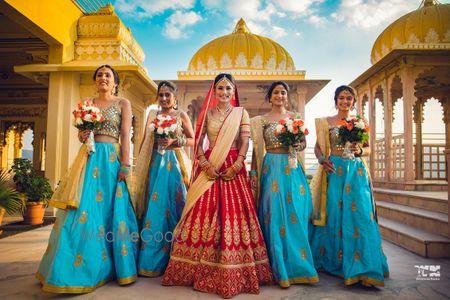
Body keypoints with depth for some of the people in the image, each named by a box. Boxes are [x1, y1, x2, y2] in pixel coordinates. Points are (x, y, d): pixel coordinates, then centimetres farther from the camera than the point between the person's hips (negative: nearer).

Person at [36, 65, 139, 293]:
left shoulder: (123, 103, 5)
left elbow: (125, 135, -5)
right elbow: (81, 133, 21)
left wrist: (125, 165, -13)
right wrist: (81, 135, -3)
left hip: (110, 159, -4)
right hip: (88, 158, 4)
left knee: (108, 209, -1)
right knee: (81, 210, 2)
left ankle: (106, 266, 13)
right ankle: (78, 267, 15)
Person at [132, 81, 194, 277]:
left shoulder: (181, 116, 6)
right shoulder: (153, 114, 15)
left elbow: (193, 140, 5)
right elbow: (145, 141, 16)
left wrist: (175, 142, -11)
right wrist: (140, 163, 10)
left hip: (173, 164, -3)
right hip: (155, 164, 3)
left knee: (172, 205, -4)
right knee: (153, 207, 1)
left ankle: (170, 259, 7)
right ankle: (151, 259, 11)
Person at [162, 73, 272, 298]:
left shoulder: (241, 113, 8)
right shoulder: (207, 113, 11)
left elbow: (245, 142, 1)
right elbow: (198, 141, 5)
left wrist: (236, 165, -13)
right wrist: (205, 164, -10)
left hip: (233, 168, -1)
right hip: (209, 168, 1)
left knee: (234, 214, -3)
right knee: (204, 213, -1)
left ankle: (233, 272, 9)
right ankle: (203, 269, 12)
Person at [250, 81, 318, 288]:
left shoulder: (294, 117, 13)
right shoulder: (261, 120, 8)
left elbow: (304, 142, 12)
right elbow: (257, 148, 5)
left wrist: (297, 146, -10)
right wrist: (253, 172, -3)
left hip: (292, 168, 2)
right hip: (271, 168, -2)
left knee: (296, 212, 2)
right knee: (275, 213, -3)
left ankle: (298, 263, 18)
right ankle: (279, 267, 9)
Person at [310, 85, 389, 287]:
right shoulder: (326, 122, 9)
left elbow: (368, 148, 14)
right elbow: (318, 146, 6)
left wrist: (360, 151, -8)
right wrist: (322, 160, -12)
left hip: (356, 171, 1)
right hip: (334, 170, -1)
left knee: (359, 214, -8)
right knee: (333, 215, -1)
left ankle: (362, 269, -2)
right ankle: (332, 262, 16)